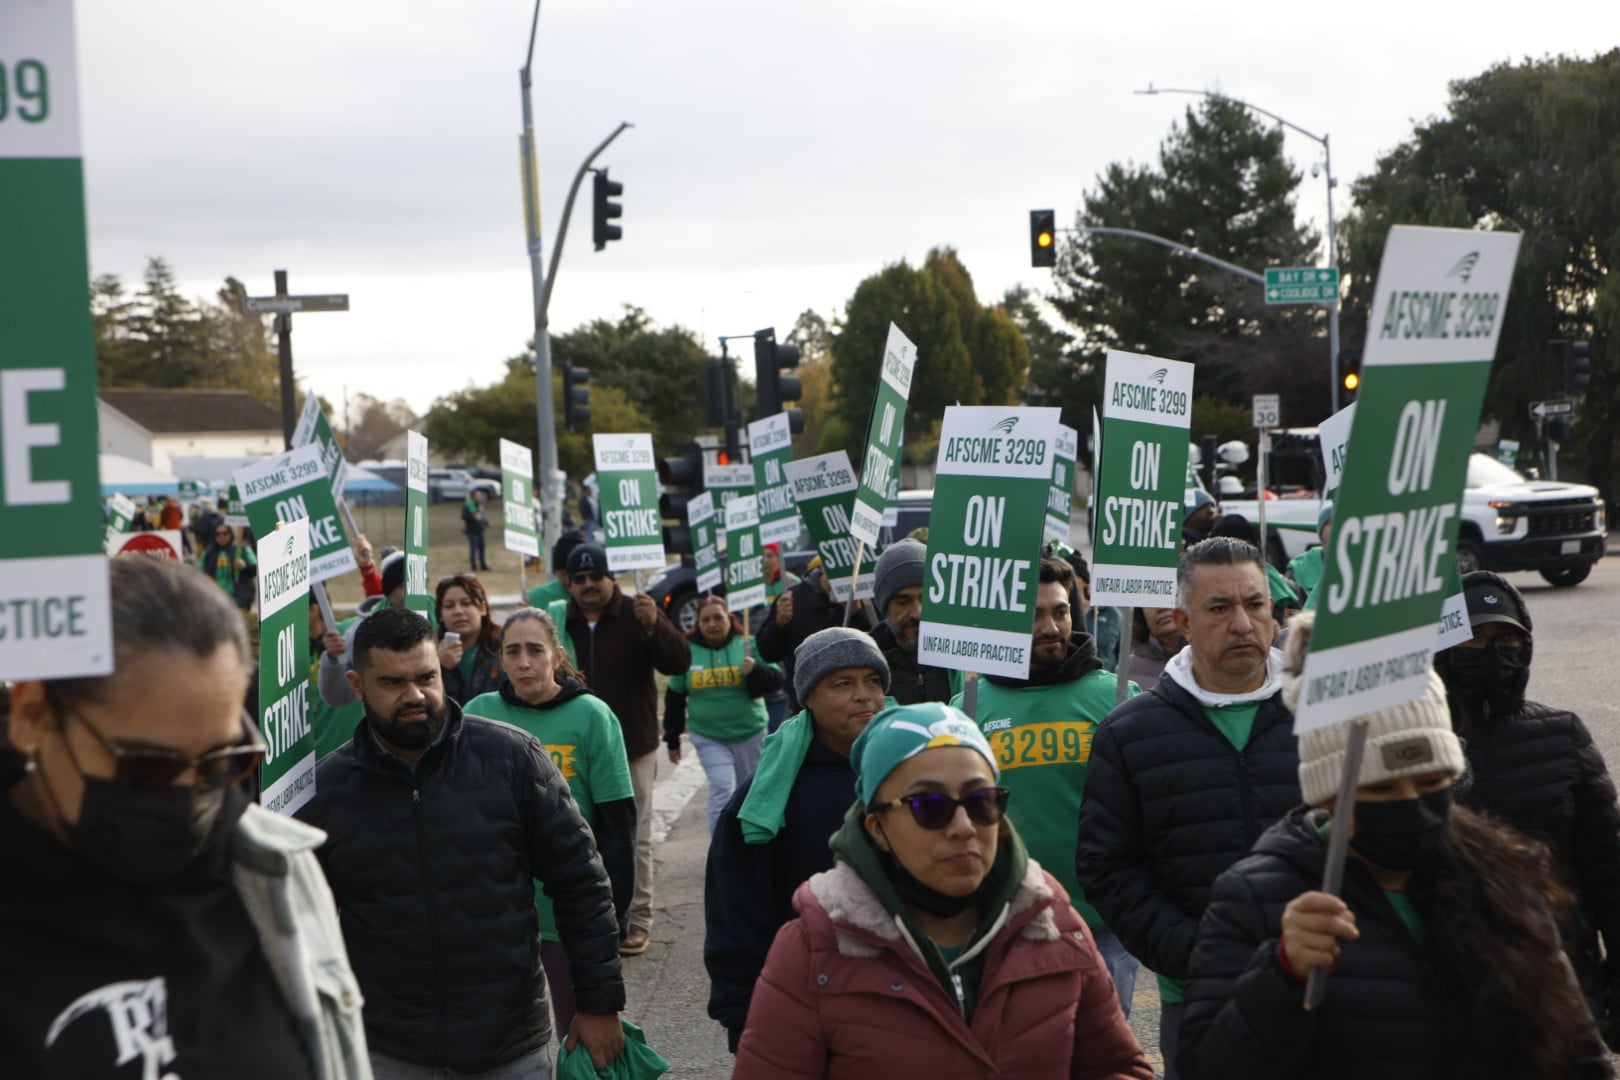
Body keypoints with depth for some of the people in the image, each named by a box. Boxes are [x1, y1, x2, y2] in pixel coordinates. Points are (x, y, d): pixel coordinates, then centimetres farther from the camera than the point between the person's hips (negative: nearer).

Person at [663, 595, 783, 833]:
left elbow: (776, 680, -5)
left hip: (750, 734, 1)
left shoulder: (747, 646, -2)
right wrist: (672, 739, 12)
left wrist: (756, 670, -27)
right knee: (722, 789, -16)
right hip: (708, 738, -1)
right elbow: (674, 698, 10)